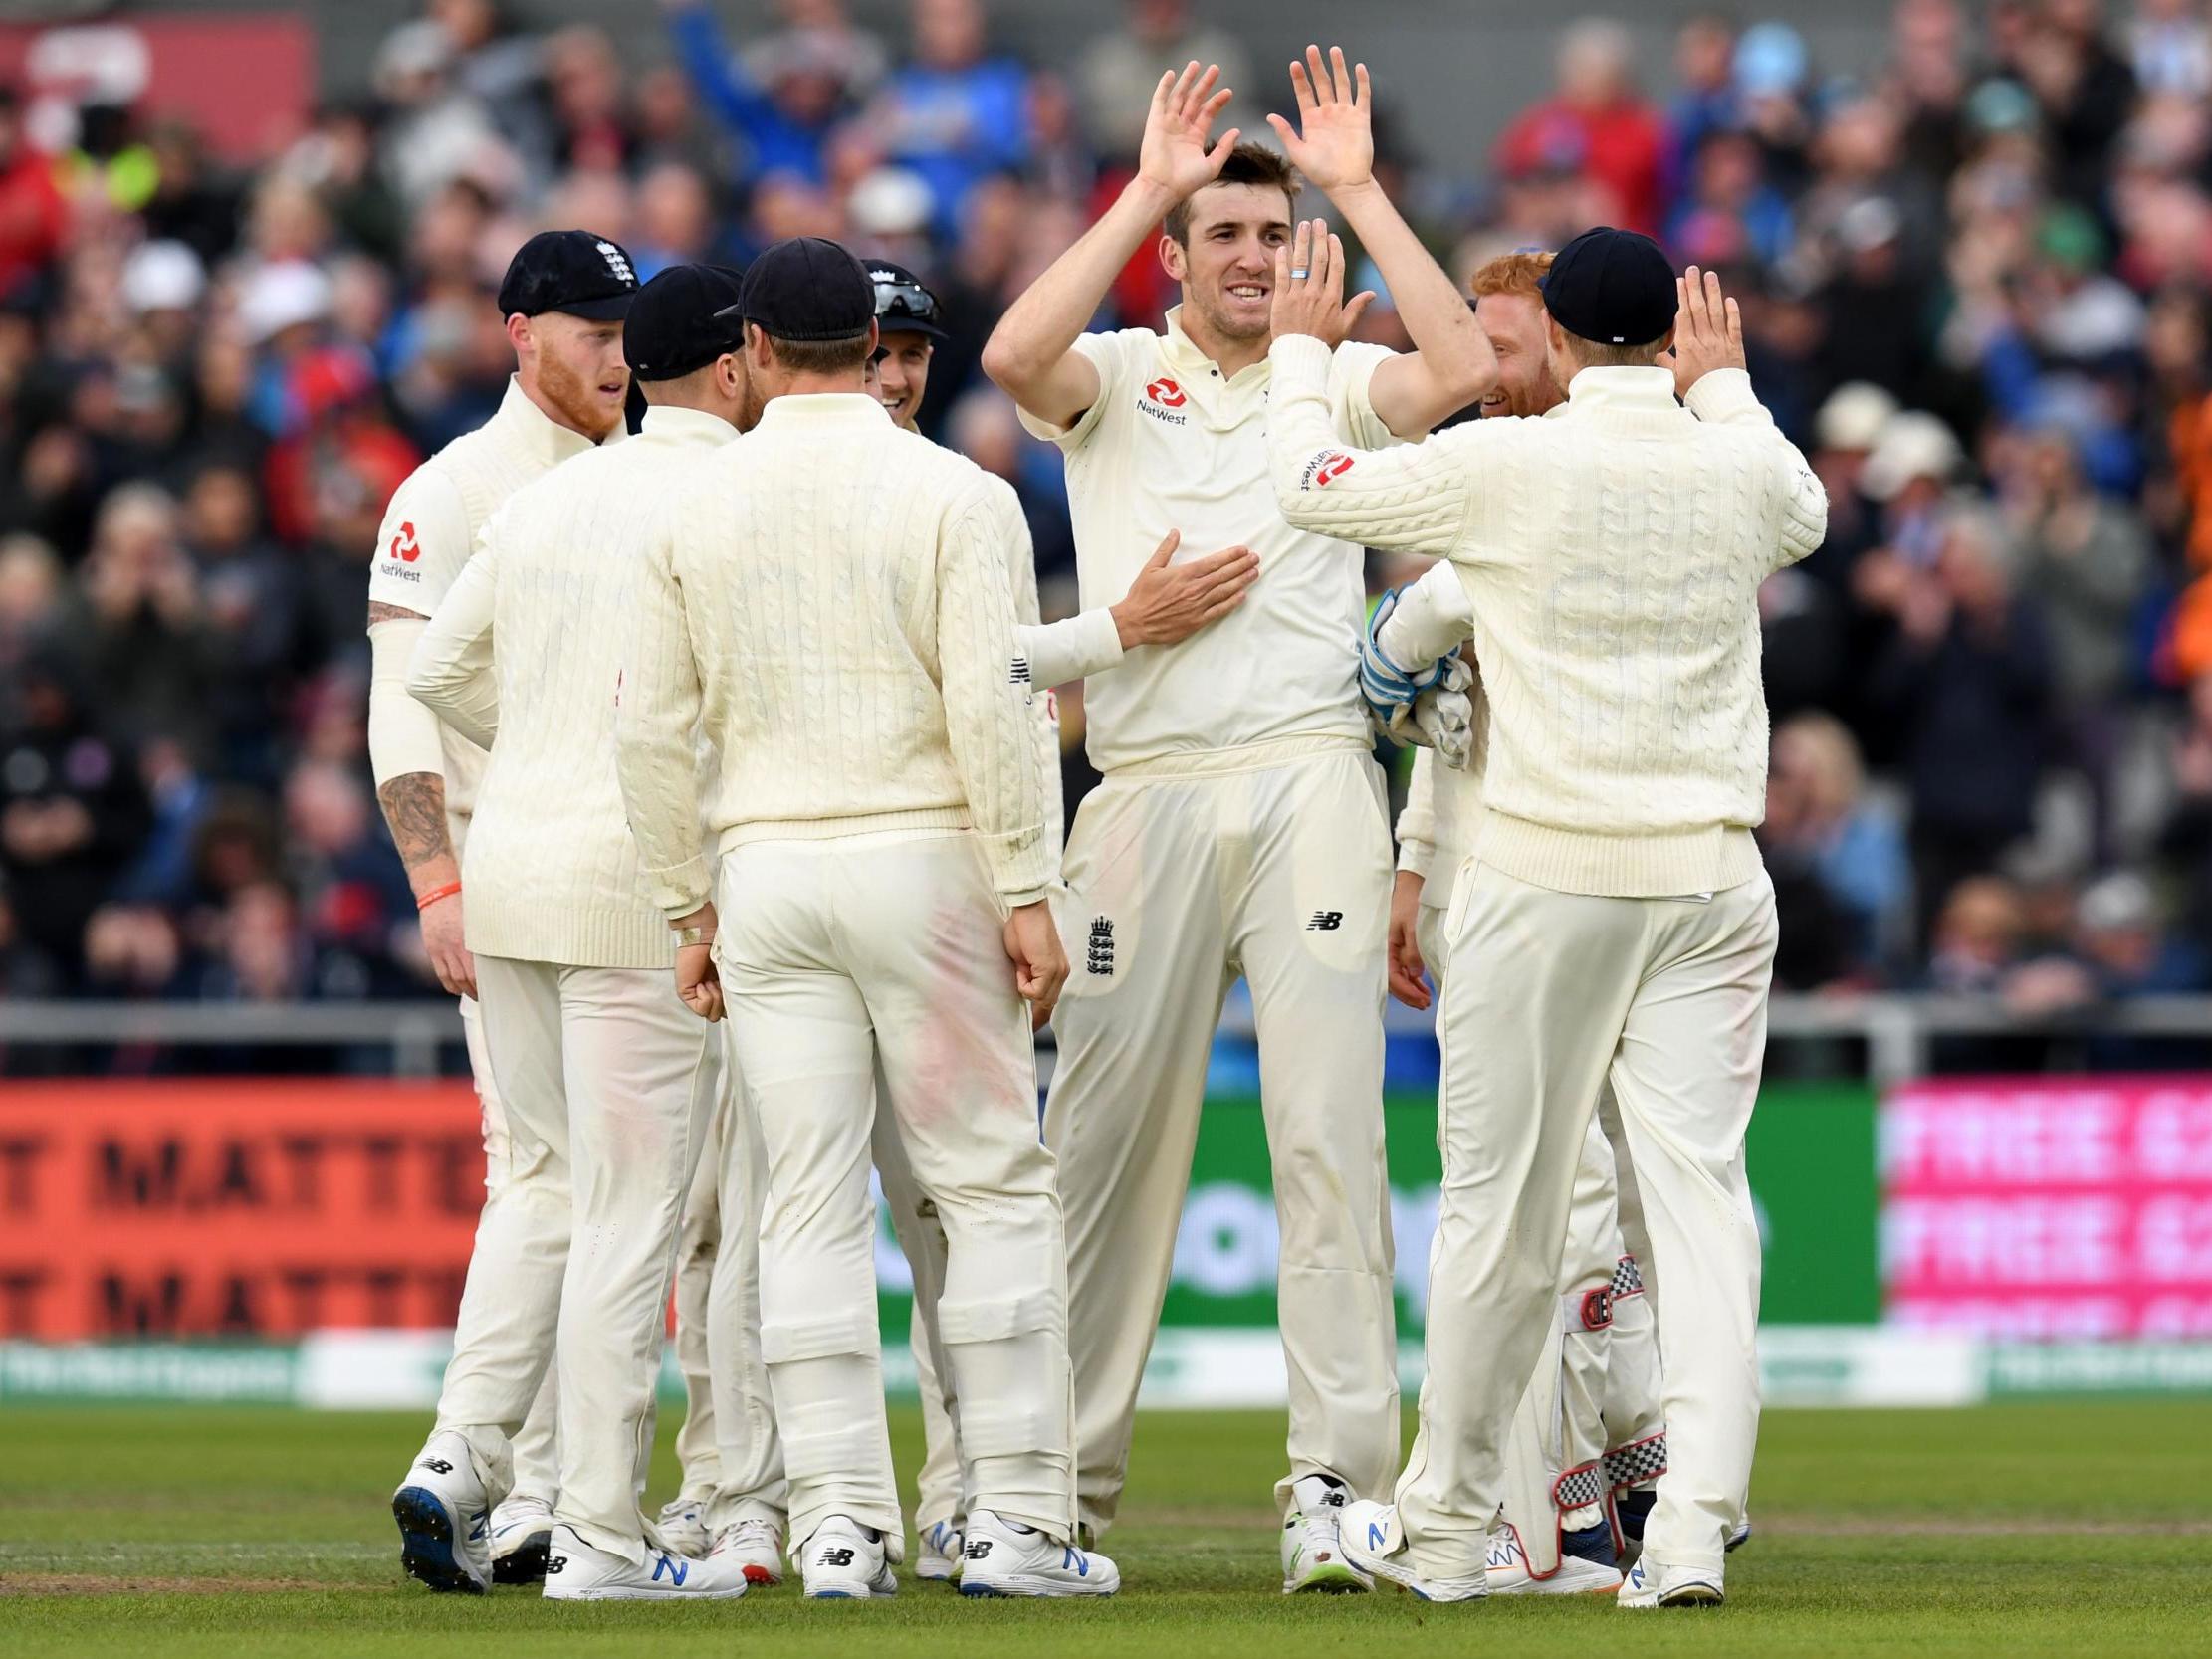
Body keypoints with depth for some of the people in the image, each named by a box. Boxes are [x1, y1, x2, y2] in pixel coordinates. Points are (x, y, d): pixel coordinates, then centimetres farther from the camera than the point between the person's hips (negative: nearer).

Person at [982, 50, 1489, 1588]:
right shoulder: (1115, 380, 9)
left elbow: (1465, 367, -8)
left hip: (1313, 781, 0)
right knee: (1108, 1130, 4)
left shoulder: (1336, 383, 12)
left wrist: (1361, 191, -5)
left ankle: (1334, 1478, -9)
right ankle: (1067, 1478, 12)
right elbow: (1015, 356, -13)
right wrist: (1148, 187, -10)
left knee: (1331, 1130, -7)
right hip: (1148, 794, 0)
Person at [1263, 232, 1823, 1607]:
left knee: (1501, 1198, 5)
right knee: (1700, 1185, -1)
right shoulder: (1741, 471, 2)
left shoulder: (1501, 467, -8)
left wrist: (1303, 346, 24)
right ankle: (1695, 1524, -13)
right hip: (1712, 875, 2)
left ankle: (1446, 1526, 16)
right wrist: (1724, 382, 41)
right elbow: (1807, 513, 28)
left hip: (1545, 874, -2)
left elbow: (1314, 485, 7)